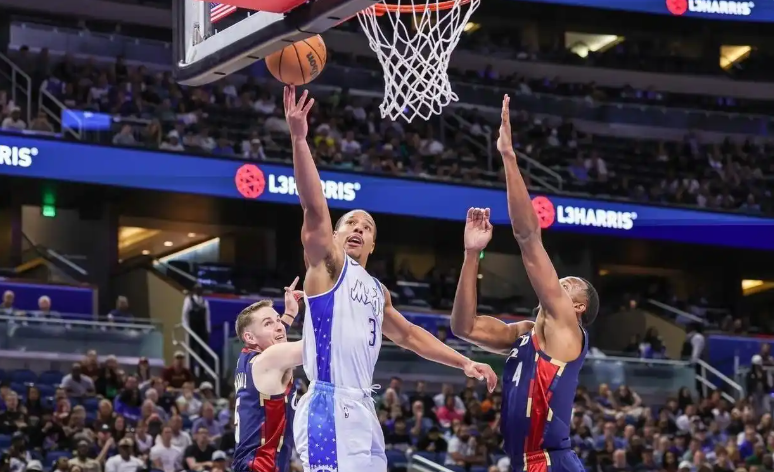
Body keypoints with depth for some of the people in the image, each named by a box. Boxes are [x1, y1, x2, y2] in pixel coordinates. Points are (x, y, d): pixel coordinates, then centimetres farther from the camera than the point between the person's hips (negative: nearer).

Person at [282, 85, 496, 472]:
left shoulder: (377, 291, 24)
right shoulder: (326, 263, 3)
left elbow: (409, 335, 37)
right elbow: (314, 208, -12)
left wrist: (464, 362, 32)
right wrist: (298, 140, -25)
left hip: (362, 411, 9)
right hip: (329, 410, -8)